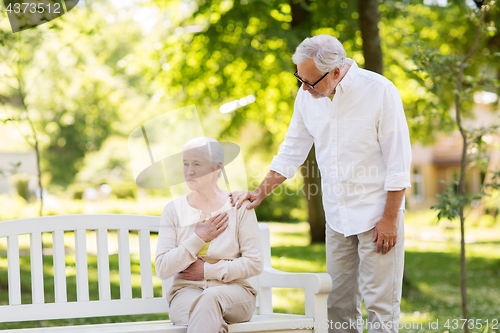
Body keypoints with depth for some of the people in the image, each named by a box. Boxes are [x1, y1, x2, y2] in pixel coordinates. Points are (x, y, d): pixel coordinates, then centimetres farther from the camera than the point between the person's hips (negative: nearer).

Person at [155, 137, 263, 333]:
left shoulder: (239, 206, 3)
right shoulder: (174, 210, 7)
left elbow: (254, 263, -2)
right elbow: (162, 269, -1)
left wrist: (207, 270, -7)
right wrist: (198, 239, -9)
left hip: (233, 291, 0)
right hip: (186, 292, 1)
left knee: (210, 298, -37)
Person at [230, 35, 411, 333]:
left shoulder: (380, 91, -14)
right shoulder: (308, 96, 2)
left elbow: (398, 162, -12)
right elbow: (291, 152, 14)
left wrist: (390, 218, -13)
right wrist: (260, 192, 6)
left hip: (377, 215, -5)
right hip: (337, 216, 5)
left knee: (380, 302, -4)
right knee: (338, 302, 6)